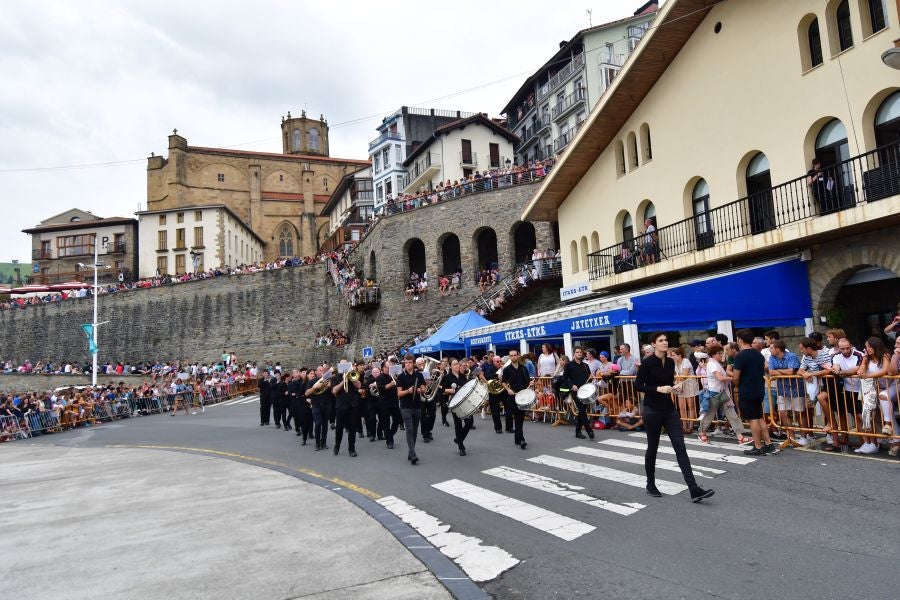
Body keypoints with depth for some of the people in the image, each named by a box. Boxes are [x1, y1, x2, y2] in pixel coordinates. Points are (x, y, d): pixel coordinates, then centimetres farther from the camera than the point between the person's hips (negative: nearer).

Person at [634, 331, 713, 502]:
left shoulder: (670, 362, 6)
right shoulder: (647, 362, -12)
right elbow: (638, 385, -12)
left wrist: (674, 387, -1)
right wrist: (658, 389, -21)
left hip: (669, 409, 5)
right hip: (652, 410, -5)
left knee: (680, 447, -2)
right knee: (652, 448, 7)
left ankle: (694, 490, -5)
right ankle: (650, 485, 26)